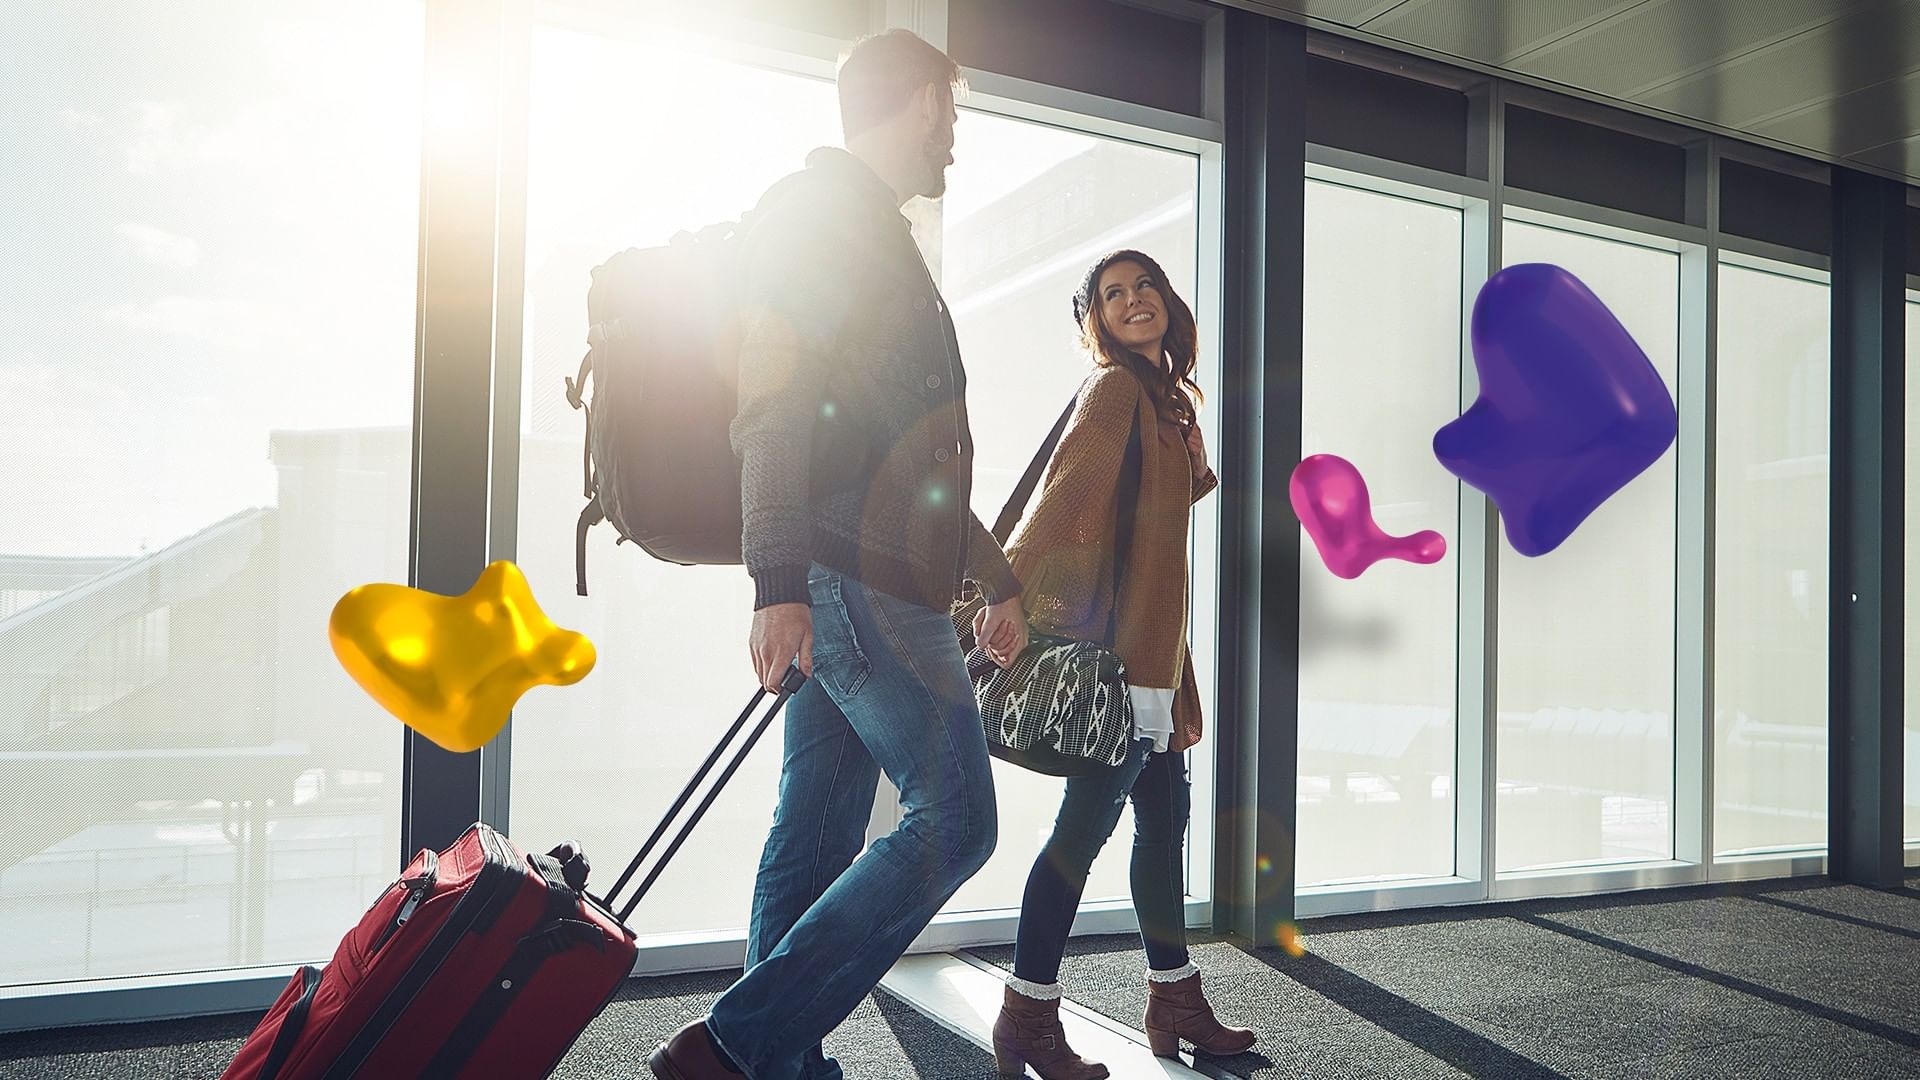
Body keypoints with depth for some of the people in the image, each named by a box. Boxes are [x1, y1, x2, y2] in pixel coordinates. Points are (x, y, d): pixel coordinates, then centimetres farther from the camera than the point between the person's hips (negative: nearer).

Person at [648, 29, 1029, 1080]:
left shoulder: (877, 238, 28)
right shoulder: (810, 209, -3)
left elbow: (918, 450, 29)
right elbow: (772, 395, -16)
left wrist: (994, 578, 29)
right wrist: (779, 581, -25)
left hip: (863, 579, 10)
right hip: (854, 571, -10)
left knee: (818, 838, 9)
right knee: (953, 820, -10)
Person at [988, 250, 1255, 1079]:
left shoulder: (1164, 396, 22)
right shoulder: (1115, 386, -6)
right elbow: (1065, 491, -22)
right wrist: (1014, 590, -32)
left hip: (1153, 642, 10)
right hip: (1116, 639, -10)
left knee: (1164, 816, 13)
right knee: (1088, 822, -8)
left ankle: (1175, 1006, 25)